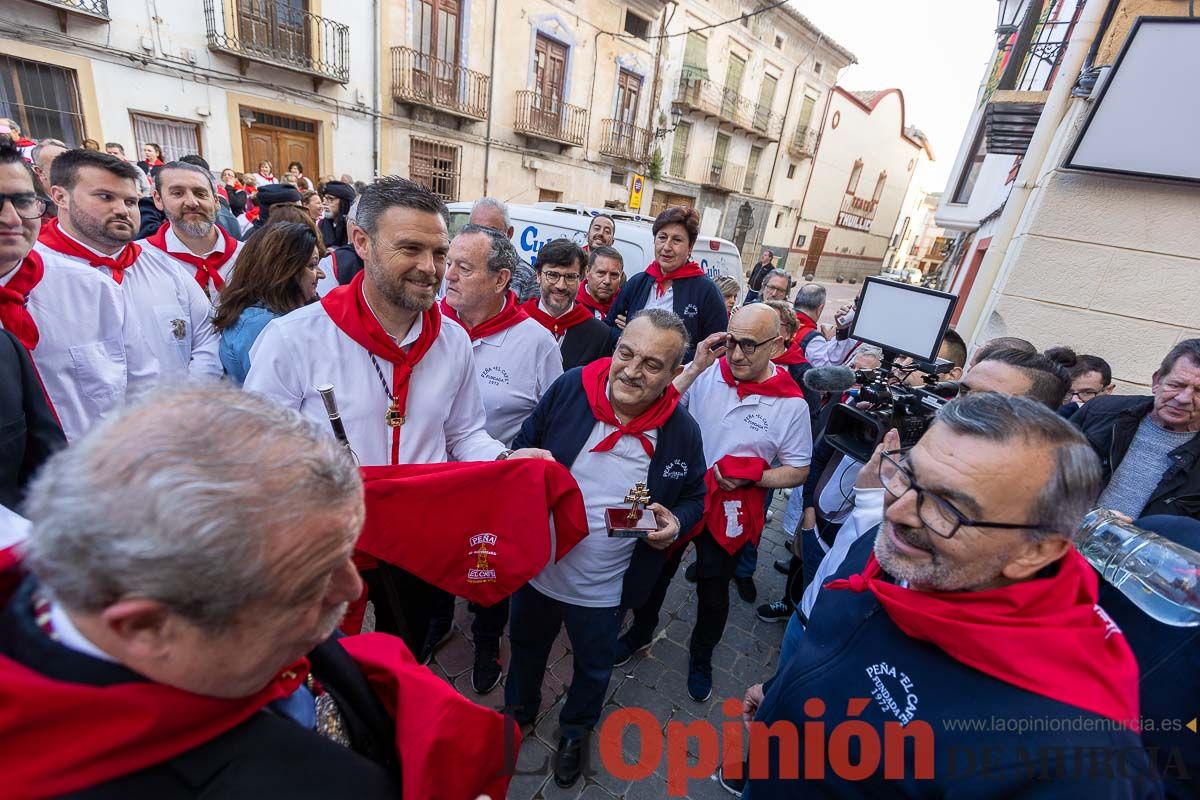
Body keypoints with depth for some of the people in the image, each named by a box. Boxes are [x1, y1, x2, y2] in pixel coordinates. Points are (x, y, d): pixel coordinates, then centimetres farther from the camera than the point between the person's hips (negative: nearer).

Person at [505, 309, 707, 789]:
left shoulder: (682, 431, -16)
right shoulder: (569, 388, -17)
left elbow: (694, 498, -1)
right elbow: (522, 448, -4)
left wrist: (676, 523, -21)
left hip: (604, 589, -1)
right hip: (536, 567, 2)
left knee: (593, 668, 26)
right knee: (526, 646, 30)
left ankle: (575, 730, 60)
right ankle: (518, 709, 63)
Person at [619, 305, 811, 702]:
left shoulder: (791, 404, -13)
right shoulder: (708, 372, -13)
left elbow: (798, 471, -5)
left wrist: (749, 478, -20)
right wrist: (695, 369, -26)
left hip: (730, 511, -1)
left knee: (714, 588, 20)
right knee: (657, 571, 21)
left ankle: (701, 657, 49)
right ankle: (641, 631, 50)